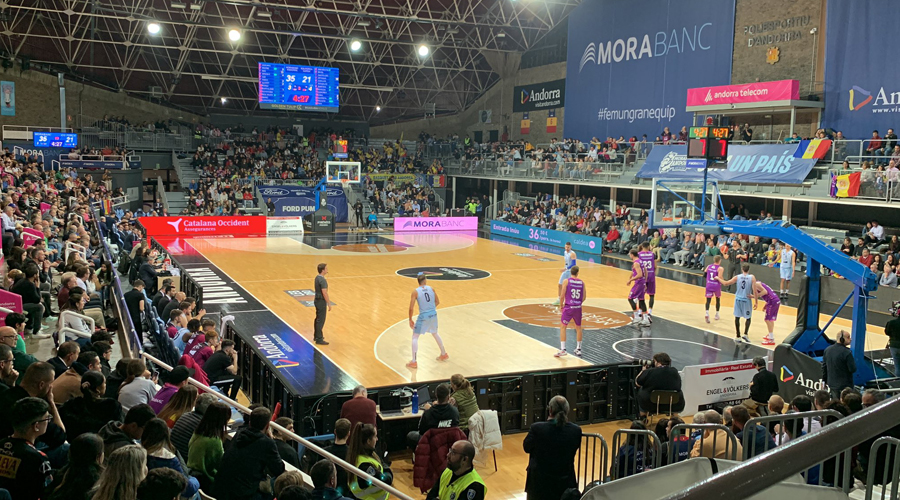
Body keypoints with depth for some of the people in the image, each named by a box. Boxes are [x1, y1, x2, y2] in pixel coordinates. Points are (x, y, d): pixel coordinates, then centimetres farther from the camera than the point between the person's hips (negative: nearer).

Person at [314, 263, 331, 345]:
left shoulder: (317, 278, 7)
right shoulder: (322, 280, -23)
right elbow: (324, 293, -24)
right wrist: (329, 304, -18)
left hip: (317, 300, 10)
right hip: (321, 302, -10)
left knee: (318, 319, 20)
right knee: (321, 320, -3)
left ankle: (316, 335, 32)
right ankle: (319, 339, 2)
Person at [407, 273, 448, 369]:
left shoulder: (415, 292, -10)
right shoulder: (431, 288, 1)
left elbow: (411, 308, -11)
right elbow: (438, 302, 10)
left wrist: (410, 320, 1)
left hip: (423, 316, -5)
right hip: (433, 314, 5)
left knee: (415, 337, 8)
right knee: (435, 333, 30)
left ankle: (414, 362, 4)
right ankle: (444, 354, 43)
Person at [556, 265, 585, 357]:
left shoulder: (566, 281, -5)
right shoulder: (582, 282, 5)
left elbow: (562, 296, -8)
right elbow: (584, 297, 6)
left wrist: (561, 305, 8)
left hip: (568, 307, -4)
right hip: (578, 307, 4)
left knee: (562, 327, 3)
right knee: (578, 327, 19)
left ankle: (562, 349, -5)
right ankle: (578, 349, 26)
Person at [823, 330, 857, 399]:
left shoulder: (827, 350, 3)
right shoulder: (847, 352, -20)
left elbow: (824, 367, 10)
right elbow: (853, 369, -18)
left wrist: (824, 380, 19)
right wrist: (854, 361, 2)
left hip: (832, 384, 7)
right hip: (845, 386, -7)